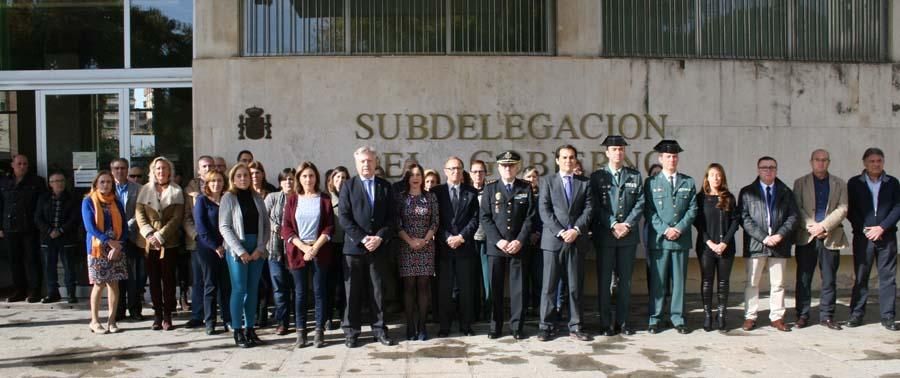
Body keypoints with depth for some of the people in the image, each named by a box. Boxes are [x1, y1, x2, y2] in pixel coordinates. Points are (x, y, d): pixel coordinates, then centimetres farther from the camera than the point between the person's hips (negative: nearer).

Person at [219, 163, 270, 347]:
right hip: (237, 250, -3)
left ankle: (250, 329, 16)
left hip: (257, 250, 4)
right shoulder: (228, 198, -1)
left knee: (253, 289, 7)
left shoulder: (257, 198, 8)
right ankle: (238, 332, 5)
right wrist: (240, 251, -12)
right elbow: (224, 227, -6)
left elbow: (266, 225, 7)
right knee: (239, 289, -3)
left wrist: (260, 248, -5)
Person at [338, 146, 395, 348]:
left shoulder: (385, 186, 9)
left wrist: (379, 237, -10)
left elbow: (390, 217, 5)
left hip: (378, 247, 2)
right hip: (354, 247, -1)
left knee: (378, 291, 7)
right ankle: (351, 331, 13)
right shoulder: (348, 186, 3)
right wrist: (362, 238, -13)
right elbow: (343, 217, -5)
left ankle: (379, 329, 16)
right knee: (353, 292, 4)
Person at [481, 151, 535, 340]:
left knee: (518, 287, 1)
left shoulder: (526, 188, 7)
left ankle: (517, 326, 9)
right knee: (495, 288, 3)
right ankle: (495, 326, 12)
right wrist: (498, 240, -10)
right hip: (495, 246, 0)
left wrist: (520, 241, -10)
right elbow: (485, 218, 1)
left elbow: (530, 217, 1)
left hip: (518, 246, 0)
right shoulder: (490, 189, 7)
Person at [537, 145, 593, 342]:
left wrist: (576, 230, -11)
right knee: (549, 285, 0)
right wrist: (560, 232, -11)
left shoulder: (585, 183, 12)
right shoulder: (548, 182, 7)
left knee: (575, 286, 5)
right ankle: (546, 326, 6)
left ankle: (575, 326, 12)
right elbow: (544, 211, -2)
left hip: (577, 240, 2)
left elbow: (588, 210, 3)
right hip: (553, 240, -1)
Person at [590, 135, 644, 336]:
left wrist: (627, 225, -10)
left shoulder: (635, 176, 9)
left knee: (625, 280, 8)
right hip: (604, 235, -2)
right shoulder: (597, 176, 2)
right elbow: (596, 206, -4)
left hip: (628, 235, 2)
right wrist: (613, 225, -13)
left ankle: (622, 322, 16)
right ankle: (605, 323, 9)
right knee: (604, 280, 2)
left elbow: (640, 204, 3)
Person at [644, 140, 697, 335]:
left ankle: (677, 318, 14)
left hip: (681, 238, 2)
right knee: (657, 281, 1)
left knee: (679, 280, 6)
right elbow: (649, 211, -2)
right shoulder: (651, 182, 4)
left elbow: (692, 209, 6)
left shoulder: (688, 182, 11)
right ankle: (655, 319, 8)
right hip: (658, 239, -2)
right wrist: (665, 230, -12)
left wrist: (679, 228, -8)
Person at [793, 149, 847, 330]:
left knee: (829, 279, 4)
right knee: (804, 278, 1)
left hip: (831, 237, 1)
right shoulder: (800, 183, 9)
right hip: (806, 237, -1)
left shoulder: (840, 184, 11)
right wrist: (812, 227, -13)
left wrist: (823, 226, -12)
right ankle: (803, 315, 8)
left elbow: (842, 210, 0)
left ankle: (827, 316, 13)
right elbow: (797, 209, 0)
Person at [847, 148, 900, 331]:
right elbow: (850, 210, 2)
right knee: (860, 277, 3)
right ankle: (856, 315, 8)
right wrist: (864, 229, -9)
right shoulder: (854, 183, 6)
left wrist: (882, 227, -10)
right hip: (863, 236, -1)